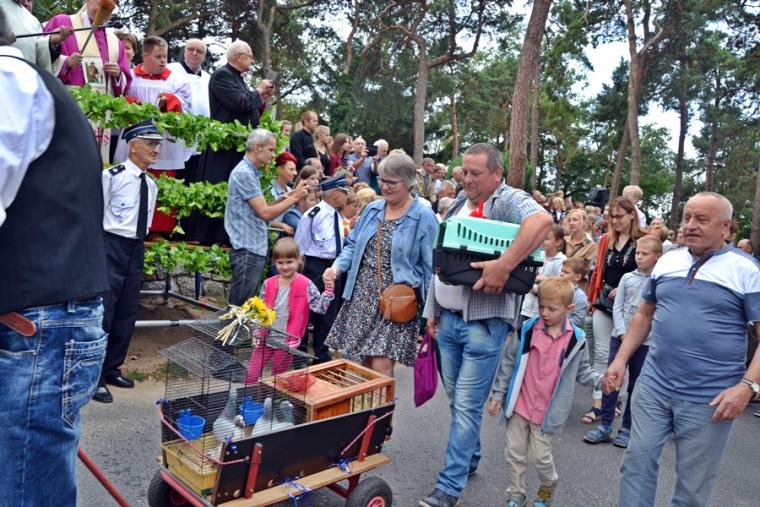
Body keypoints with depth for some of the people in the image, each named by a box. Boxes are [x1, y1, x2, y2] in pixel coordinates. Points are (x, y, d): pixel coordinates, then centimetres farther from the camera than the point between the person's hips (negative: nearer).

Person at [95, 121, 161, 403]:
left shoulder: (151, 184, 11)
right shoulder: (112, 176, -10)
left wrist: (139, 243, 18)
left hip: (136, 249, 7)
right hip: (111, 246, -7)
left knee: (127, 313, 12)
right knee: (103, 312, -5)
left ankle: (112, 369, 26)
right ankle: (95, 377, 5)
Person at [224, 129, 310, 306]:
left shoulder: (251, 172, 18)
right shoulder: (244, 173, -13)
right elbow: (265, 213, -17)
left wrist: (285, 198, 6)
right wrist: (294, 197, -9)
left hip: (255, 249, 10)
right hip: (247, 250, -10)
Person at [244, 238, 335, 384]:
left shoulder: (305, 285, -10)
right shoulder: (268, 284, -2)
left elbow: (320, 307, -14)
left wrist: (328, 288, -26)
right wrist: (257, 334, 1)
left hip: (287, 342, -3)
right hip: (265, 338, 3)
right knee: (251, 374, 9)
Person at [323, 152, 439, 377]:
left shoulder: (424, 217, -7)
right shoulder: (372, 209, 10)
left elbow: (430, 266, -6)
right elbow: (353, 245, 18)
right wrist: (337, 266, -1)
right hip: (362, 296, 5)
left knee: (381, 367, -9)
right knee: (361, 363, 10)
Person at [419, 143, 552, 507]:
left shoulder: (508, 200, -10)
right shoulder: (459, 202, 13)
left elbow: (542, 220, -33)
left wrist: (504, 265, -36)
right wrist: (432, 310, 16)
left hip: (484, 323, -7)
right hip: (448, 318, 7)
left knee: (467, 405, -1)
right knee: (455, 398, 18)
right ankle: (469, 458, 38)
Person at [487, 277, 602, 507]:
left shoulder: (576, 339, -7)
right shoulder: (527, 330, -7)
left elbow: (582, 371, 7)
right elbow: (508, 362, 0)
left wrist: (601, 380, -13)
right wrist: (497, 395, 2)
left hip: (547, 412, -1)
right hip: (519, 405, 1)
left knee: (540, 456, 6)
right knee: (514, 454, 10)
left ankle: (548, 487, 38)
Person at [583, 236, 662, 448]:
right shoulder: (627, 278, 4)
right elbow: (617, 308, 4)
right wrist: (623, 334, -7)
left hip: (644, 341, -2)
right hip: (620, 336, 2)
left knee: (636, 386, 8)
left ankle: (627, 428, 20)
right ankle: (604, 425, 10)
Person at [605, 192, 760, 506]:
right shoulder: (667, 261, 6)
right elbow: (645, 314, 15)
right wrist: (621, 359, 8)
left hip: (709, 399, -3)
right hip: (653, 385, 4)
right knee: (637, 461, 10)